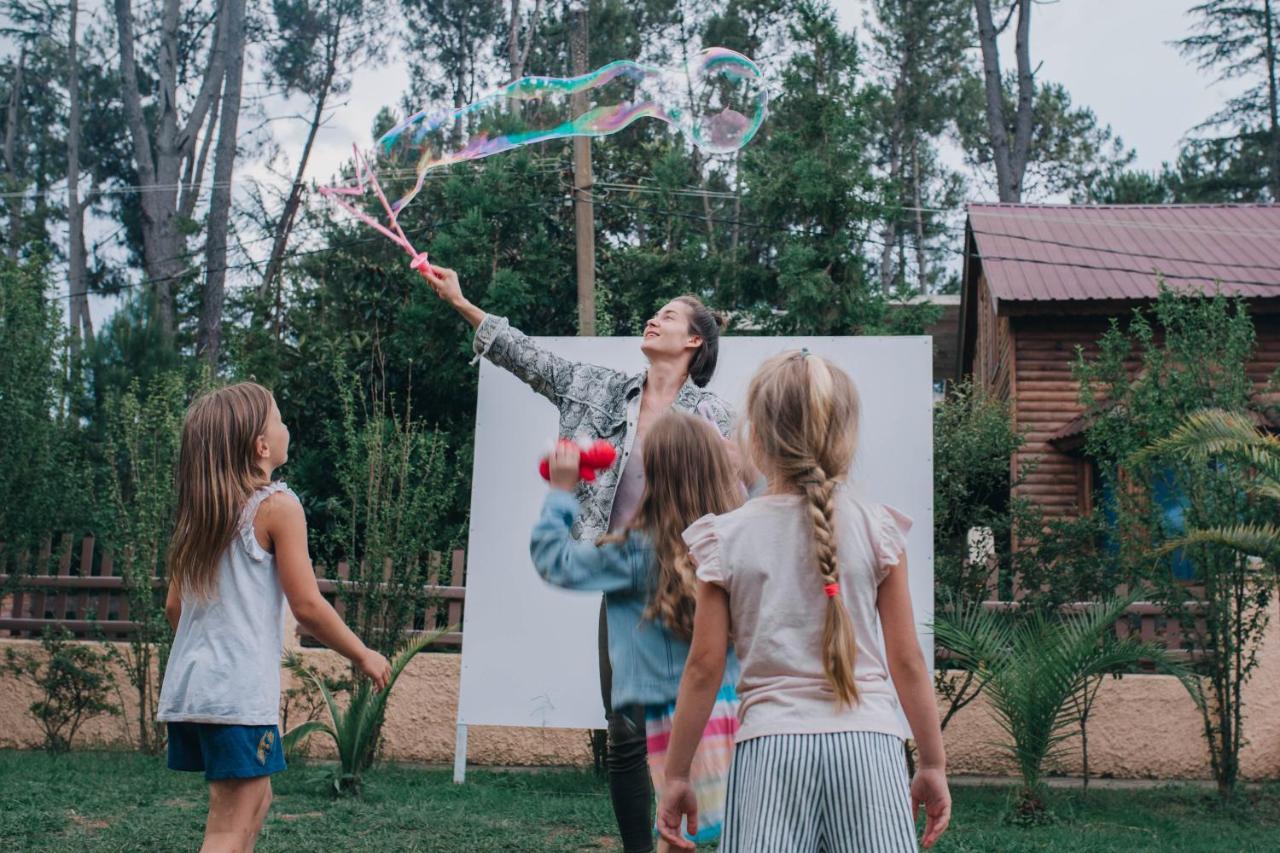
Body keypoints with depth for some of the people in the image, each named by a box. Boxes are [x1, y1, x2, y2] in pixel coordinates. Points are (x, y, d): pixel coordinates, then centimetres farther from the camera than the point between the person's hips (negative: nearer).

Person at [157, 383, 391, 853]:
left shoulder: (200, 509, 11)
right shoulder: (277, 505, -9)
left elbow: (174, 606, 14)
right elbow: (307, 605, -11)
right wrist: (363, 655, 1)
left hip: (189, 685, 8)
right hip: (239, 691, -8)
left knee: (254, 801, 22)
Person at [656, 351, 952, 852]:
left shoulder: (728, 536, 0)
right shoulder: (876, 528, 2)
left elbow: (704, 668, 0)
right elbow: (906, 660, 3)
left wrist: (676, 776, 9)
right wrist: (933, 763, 14)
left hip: (770, 746, -1)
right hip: (869, 744, 1)